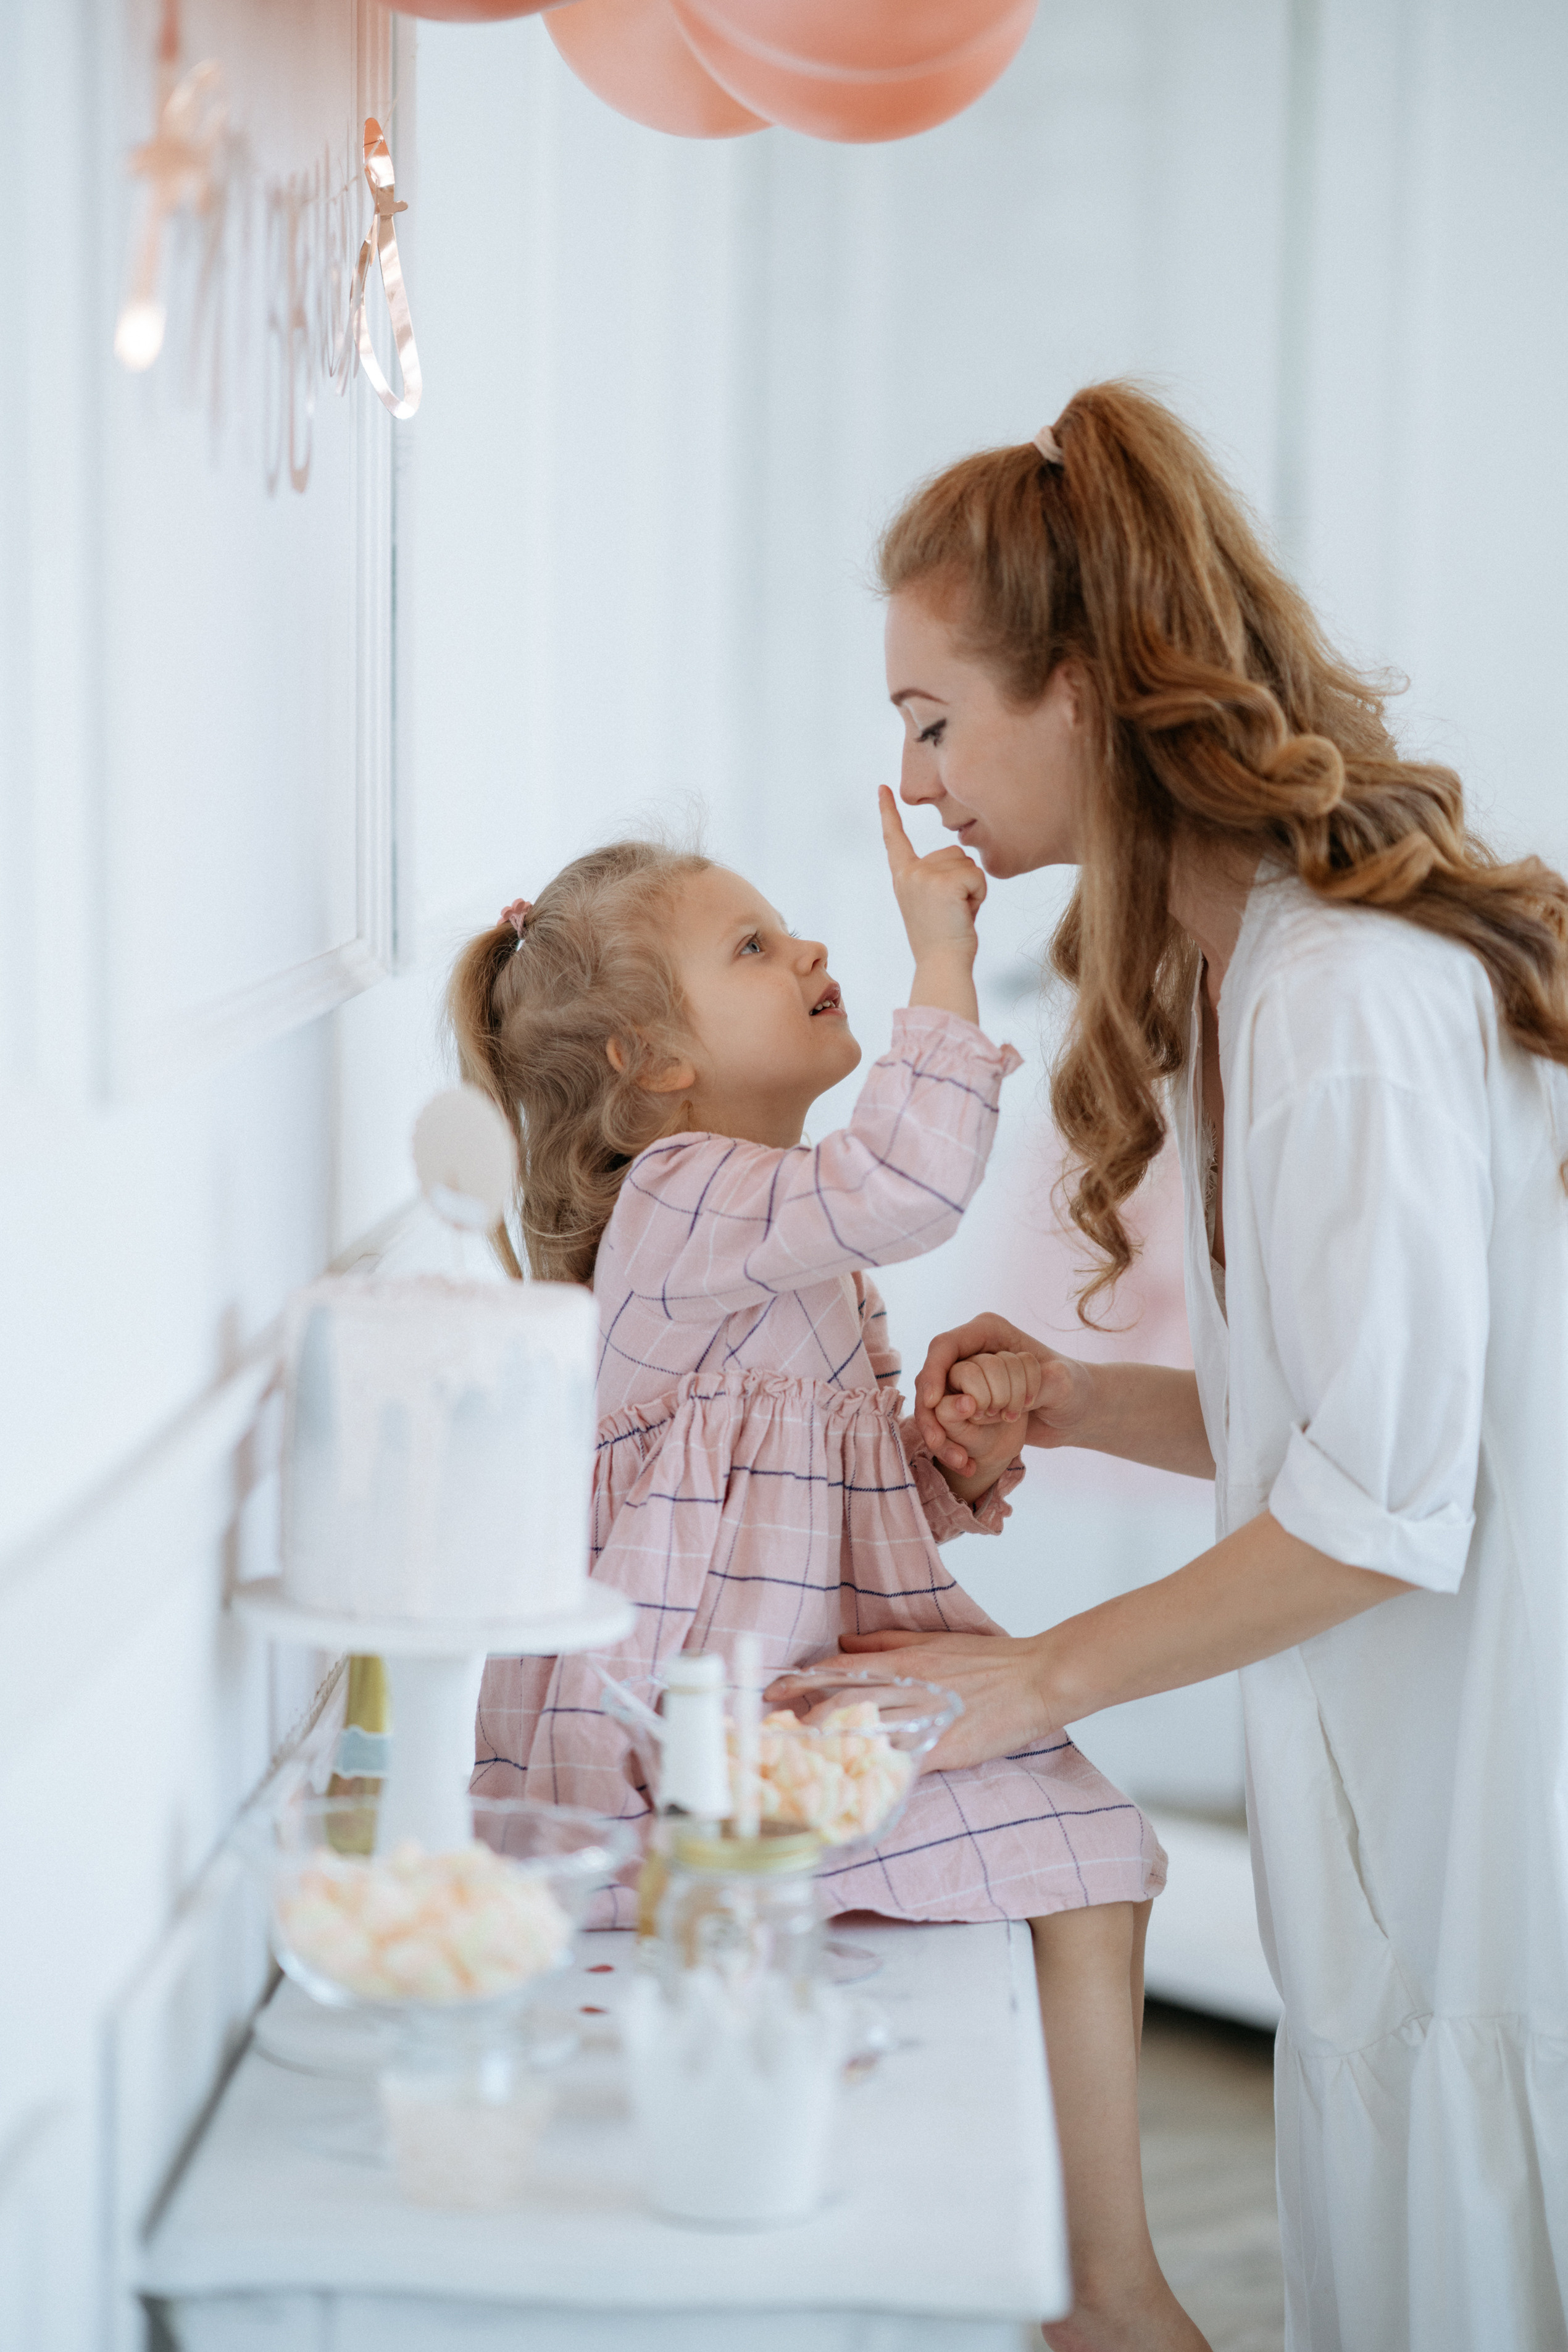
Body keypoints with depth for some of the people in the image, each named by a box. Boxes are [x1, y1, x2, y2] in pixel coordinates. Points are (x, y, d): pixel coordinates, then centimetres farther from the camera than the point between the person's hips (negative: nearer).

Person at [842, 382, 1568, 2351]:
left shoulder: (1356, 992, -19)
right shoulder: (1250, 969, 11)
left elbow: (1385, 1500, -20)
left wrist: (1035, 1682, -13)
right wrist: (1087, 1404, 3)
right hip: (1396, 1819, 9)